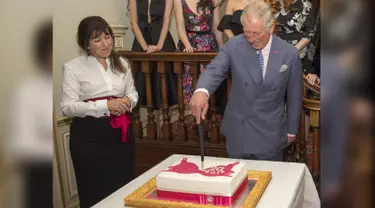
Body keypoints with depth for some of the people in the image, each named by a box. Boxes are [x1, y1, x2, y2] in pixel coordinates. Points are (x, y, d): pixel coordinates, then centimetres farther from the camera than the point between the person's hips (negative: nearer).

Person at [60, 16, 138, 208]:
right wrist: (105, 106, -22)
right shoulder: (73, 67, -6)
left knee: (124, 189, 13)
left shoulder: (121, 63, 9)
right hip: (89, 136, -4)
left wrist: (128, 102, -7)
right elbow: (67, 107, -12)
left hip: (121, 131, 4)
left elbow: (132, 92, 17)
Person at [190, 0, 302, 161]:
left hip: (271, 135, 0)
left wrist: (291, 130, 9)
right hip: (238, 132, 1)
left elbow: (294, 95, 1)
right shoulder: (233, 46, -10)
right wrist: (202, 91, -42)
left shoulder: (289, 54, -9)